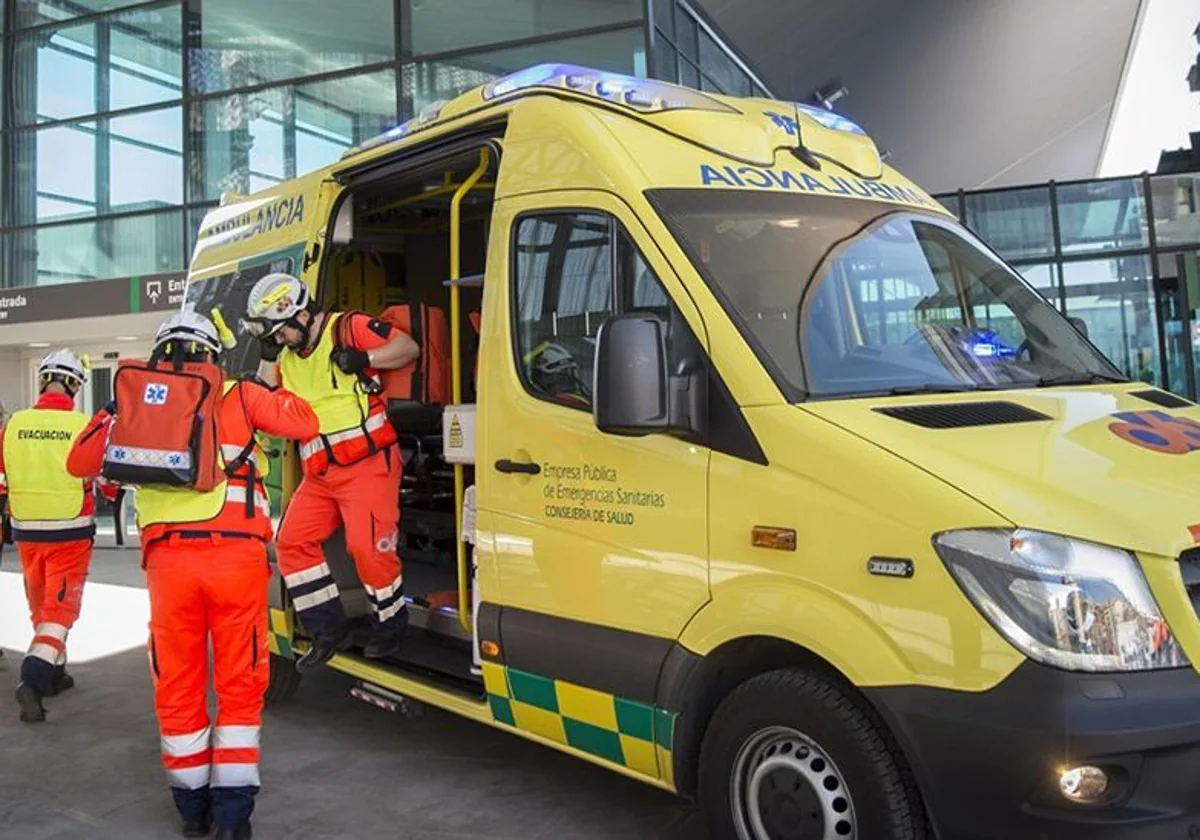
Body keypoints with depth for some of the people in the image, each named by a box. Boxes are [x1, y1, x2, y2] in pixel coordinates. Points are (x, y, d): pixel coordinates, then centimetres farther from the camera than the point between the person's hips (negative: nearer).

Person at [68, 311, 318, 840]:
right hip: (236, 554, -1)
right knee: (239, 683, 8)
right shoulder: (239, 395, 8)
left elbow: (80, 462, 15)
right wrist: (270, 389, 23)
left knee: (177, 685, 14)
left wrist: (113, 411, 24)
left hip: (169, 558, 1)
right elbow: (305, 424, 9)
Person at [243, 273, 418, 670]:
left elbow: (409, 347, -4)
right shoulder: (287, 355, 16)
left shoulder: (349, 328, -5)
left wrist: (365, 359, -18)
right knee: (293, 541, 1)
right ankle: (328, 631, 10)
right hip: (319, 474, 8)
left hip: (367, 464, -8)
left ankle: (390, 627, 9)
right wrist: (268, 356, 4)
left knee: (368, 547, -13)